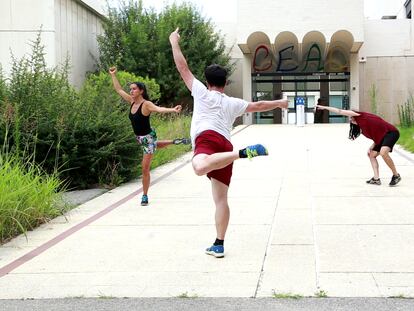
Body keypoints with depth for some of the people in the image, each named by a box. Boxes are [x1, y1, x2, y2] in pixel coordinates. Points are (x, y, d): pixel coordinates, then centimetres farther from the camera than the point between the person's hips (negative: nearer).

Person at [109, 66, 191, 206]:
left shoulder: (146, 104, -21)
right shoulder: (132, 101, 0)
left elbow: (159, 109, -39)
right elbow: (119, 90, 11)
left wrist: (172, 110, -56)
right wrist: (113, 75, 10)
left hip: (148, 137, -8)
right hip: (139, 138, 8)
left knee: (145, 169, -5)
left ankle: (145, 196, 4)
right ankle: (175, 142, 49)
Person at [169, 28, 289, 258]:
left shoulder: (202, 93, 16)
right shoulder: (233, 103, 26)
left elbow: (183, 68, 17)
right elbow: (258, 105, 37)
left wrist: (175, 43, 29)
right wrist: (279, 103, 55)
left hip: (207, 138, -6)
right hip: (226, 144, 6)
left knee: (200, 167, -40)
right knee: (221, 198, 6)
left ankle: (243, 153, -47)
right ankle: (219, 245, 5)